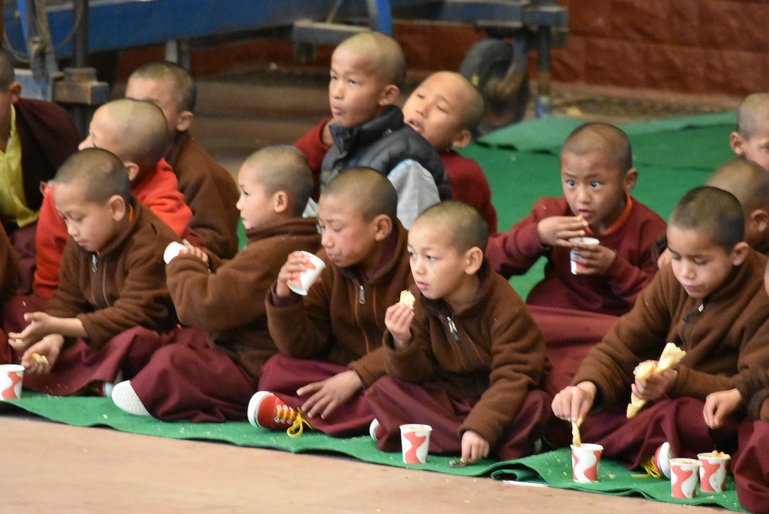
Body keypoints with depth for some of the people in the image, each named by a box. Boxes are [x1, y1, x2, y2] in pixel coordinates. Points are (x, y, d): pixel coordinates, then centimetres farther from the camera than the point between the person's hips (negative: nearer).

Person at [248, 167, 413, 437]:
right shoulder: (328, 266, 2)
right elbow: (301, 347, 0)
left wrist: (356, 377, -26)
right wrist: (285, 298, -17)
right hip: (341, 371, 5)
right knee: (277, 370, -14)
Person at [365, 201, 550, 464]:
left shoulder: (506, 310, -20)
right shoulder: (423, 307, -6)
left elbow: (512, 378, -24)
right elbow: (418, 375, -6)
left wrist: (479, 429, -37)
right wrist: (402, 343, -28)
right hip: (447, 397, 5)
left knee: (535, 404, -34)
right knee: (385, 389, -16)